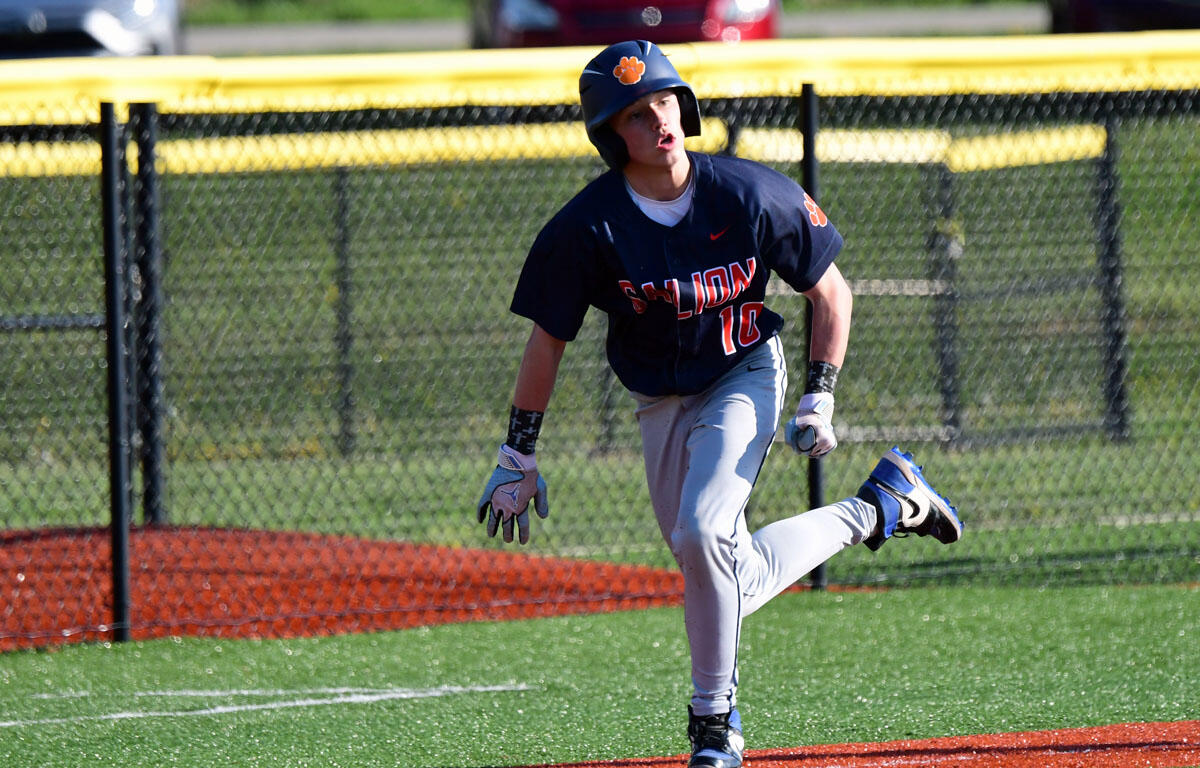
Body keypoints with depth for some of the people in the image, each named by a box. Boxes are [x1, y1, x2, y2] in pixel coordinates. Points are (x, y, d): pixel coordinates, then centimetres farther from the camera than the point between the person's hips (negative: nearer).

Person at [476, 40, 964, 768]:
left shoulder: (751, 194, -17)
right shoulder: (587, 228, -16)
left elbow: (830, 290, -5)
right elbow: (548, 340, -6)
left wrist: (820, 400, -10)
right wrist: (518, 456, -5)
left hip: (744, 376, -3)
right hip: (661, 404, 3)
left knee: (702, 531, -25)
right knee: (735, 582, 6)